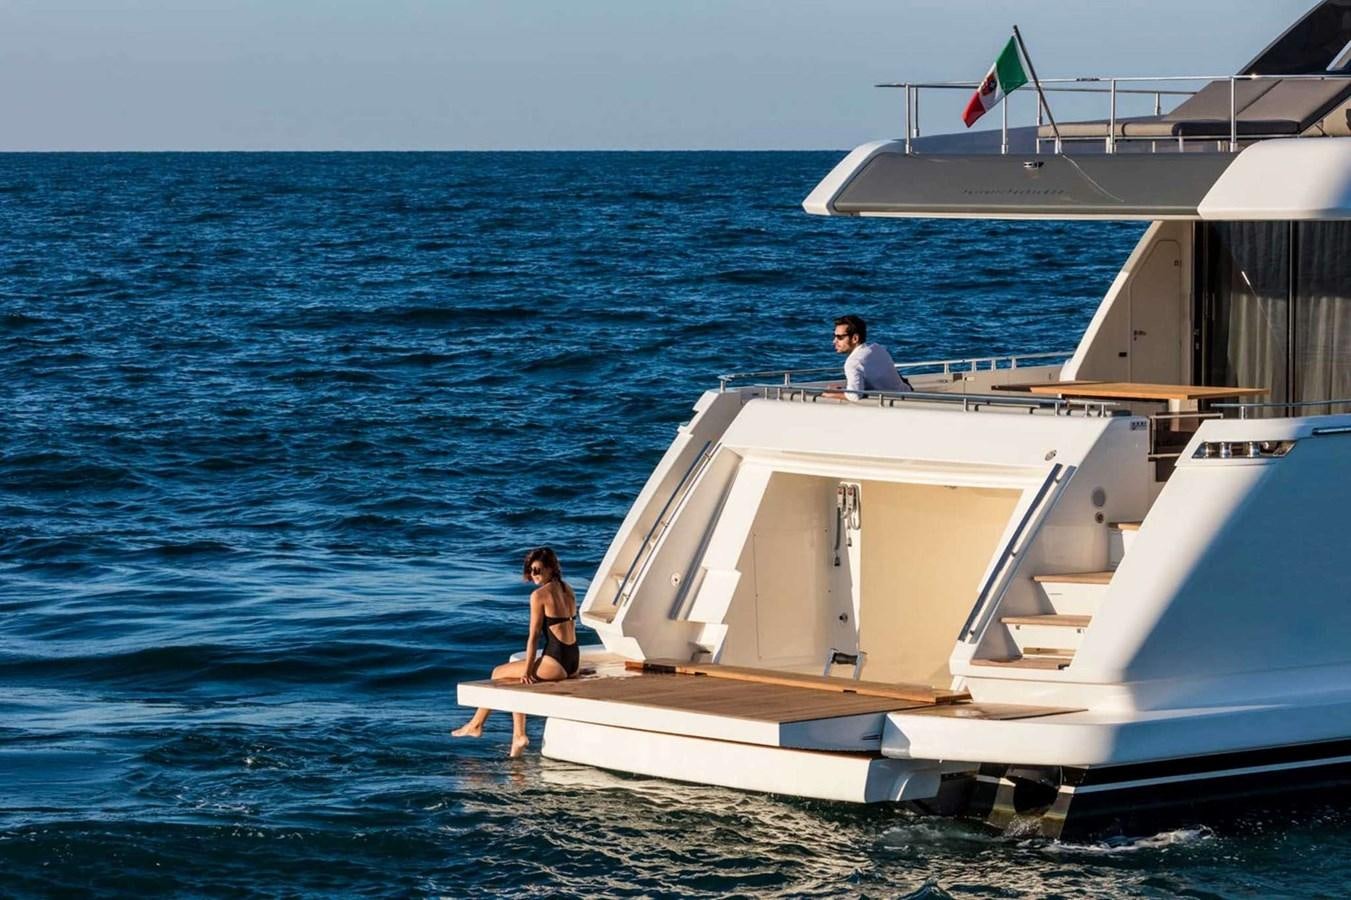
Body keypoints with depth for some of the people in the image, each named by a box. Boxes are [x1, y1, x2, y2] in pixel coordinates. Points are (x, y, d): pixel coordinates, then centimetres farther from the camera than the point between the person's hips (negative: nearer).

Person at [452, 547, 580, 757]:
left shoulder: (540, 595, -12)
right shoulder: (567, 590, 12)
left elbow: (534, 636, -10)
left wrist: (527, 671, -4)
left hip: (555, 664, -8)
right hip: (574, 662, 8)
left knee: (499, 674, 13)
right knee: (514, 681, 25)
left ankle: (476, 725, 29)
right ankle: (518, 735, 21)